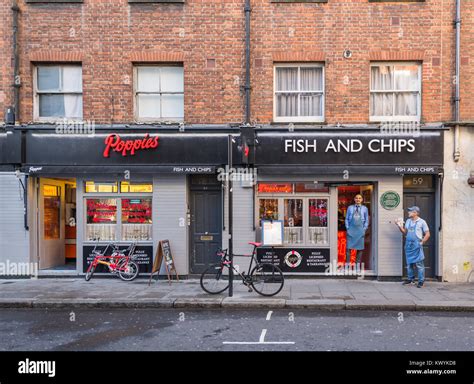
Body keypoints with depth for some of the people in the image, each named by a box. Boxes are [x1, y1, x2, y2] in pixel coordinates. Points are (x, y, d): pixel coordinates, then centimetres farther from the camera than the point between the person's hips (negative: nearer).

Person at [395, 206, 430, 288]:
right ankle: (410, 279, 23)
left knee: (419, 264, -4)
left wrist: (422, 242, -9)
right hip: (408, 245, 6)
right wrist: (400, 226, 2)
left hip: (417, 245, -6)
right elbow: (405, 233, 16)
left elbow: (427, 234, -2)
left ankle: (421, 281, 1)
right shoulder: (408, 221, 12)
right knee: (409, 263, 11)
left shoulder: (421, 222, -4)